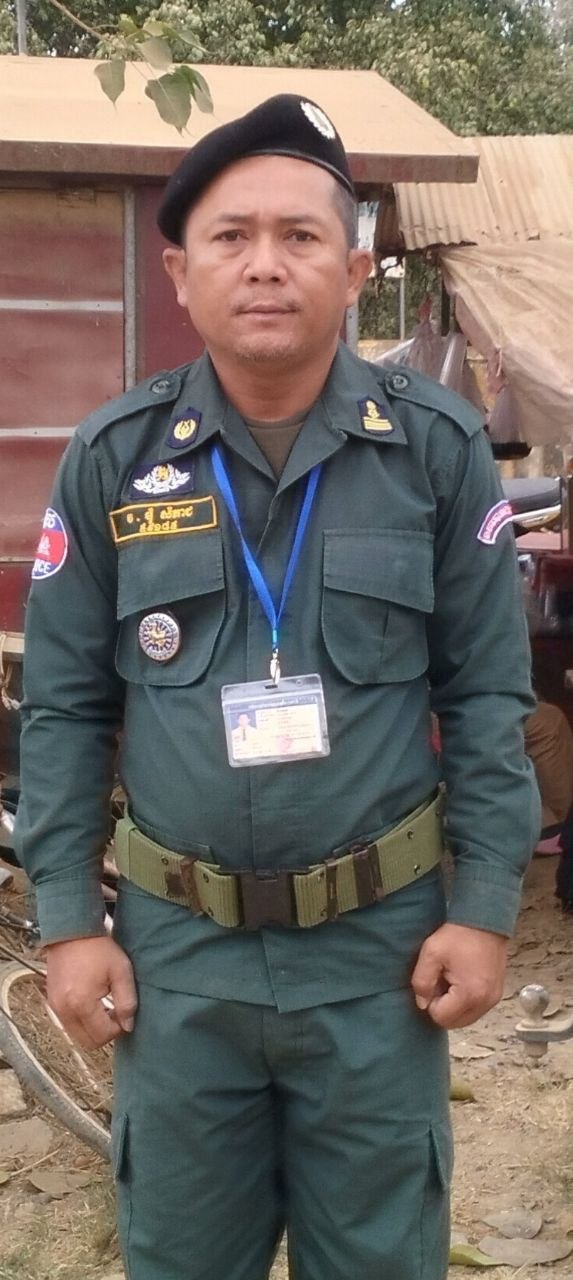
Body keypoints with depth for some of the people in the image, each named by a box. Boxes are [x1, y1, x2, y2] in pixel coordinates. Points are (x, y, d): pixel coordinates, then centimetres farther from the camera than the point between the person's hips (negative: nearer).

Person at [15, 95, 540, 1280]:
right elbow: (64, 708, 1)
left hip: (378, 943, -1)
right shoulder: (112, 460, -3)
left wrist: (485, 909, -5)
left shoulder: (438, 447, -5)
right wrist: (67, 921, -2)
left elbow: (487, 695, -2)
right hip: (176, 946, 1)